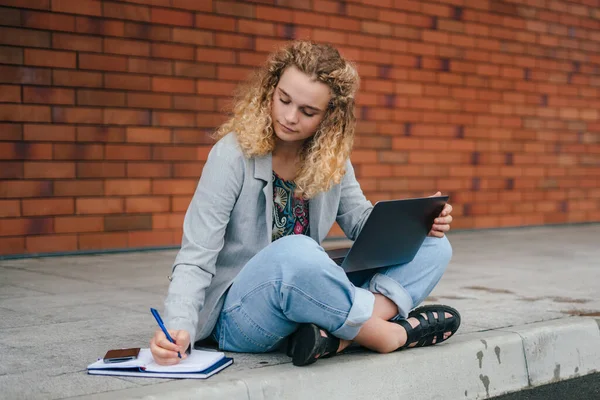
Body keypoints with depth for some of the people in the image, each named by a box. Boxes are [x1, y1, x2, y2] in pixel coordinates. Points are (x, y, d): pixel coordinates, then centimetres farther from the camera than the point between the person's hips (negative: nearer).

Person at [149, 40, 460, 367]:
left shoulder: (331, 158, 4)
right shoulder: (233, 154, -12)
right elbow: (196, 258, -15)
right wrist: (179, 328, -32)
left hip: (310, 296, 7)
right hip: (238, 314, -6)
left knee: (434, 248, -6)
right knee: (294, 252, -41)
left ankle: (336, 335, -29)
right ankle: (391, 335, -19)